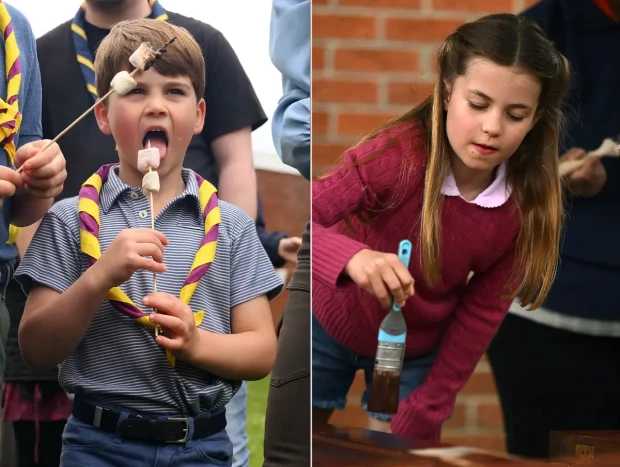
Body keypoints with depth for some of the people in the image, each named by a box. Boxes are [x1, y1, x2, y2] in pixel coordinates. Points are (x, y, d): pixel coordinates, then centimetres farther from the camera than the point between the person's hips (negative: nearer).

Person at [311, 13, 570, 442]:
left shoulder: (526, 206, -20)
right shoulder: (400, 154, -30)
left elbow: (484, 310, -9)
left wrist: (425, 414, -8)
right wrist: (352, 257, -58)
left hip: (416, 351, 2)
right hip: (330, 325, -2)